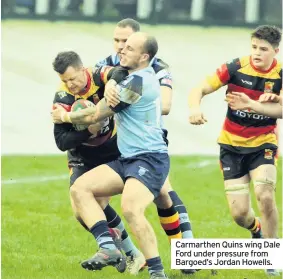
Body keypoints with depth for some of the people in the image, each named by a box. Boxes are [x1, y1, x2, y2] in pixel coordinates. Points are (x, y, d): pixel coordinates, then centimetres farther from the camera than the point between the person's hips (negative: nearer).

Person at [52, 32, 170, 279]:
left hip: (149, 159, -10)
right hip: (128, 159, 10)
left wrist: (65, 116, 10)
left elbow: (94, 115, -9)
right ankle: (108, 248, -13)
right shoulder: (145, 76, 15)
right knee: (80, 188, -3)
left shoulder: (137, 82, -15)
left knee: (131, 209, -32)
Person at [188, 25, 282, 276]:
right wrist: (194, 108, -36)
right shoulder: (236, 68, -13)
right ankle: (258, 230, 34)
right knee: (239, 213, -5)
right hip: (232, 145, 0)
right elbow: (200, 89, -14)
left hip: (263, 144, 0)